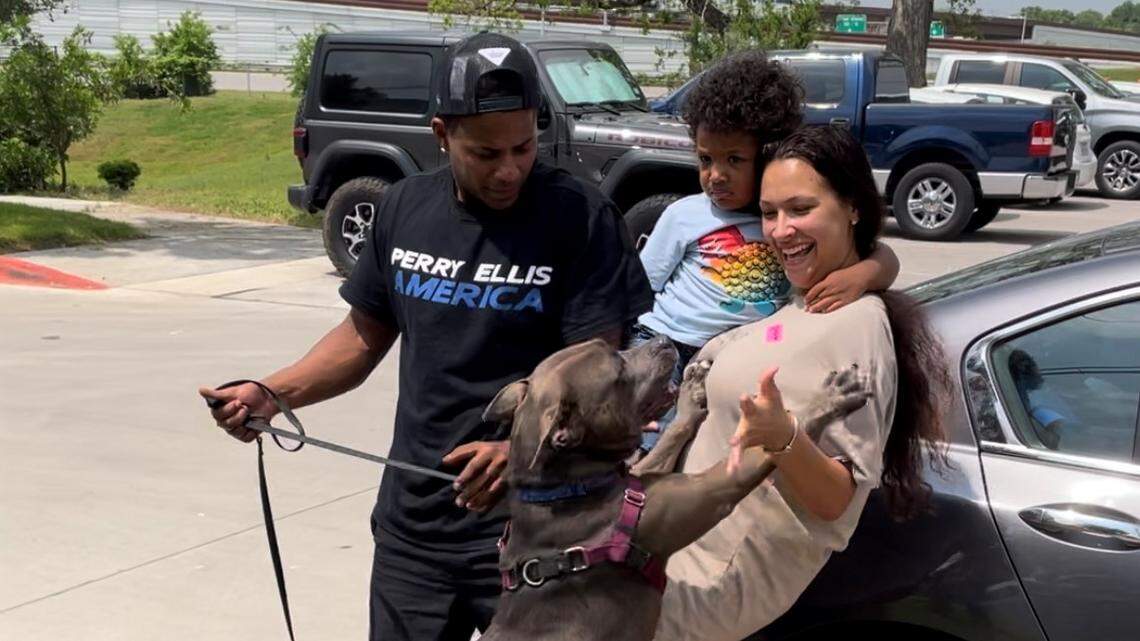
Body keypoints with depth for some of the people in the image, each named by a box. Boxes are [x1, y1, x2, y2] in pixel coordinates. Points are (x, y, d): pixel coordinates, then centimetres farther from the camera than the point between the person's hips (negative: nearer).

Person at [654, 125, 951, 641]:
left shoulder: (854, 323, -21)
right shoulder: (805, 304, 8)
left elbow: (835, 500, -24)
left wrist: (784, 439, -40)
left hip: (711, 578, -9)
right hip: (687, 544, 9)